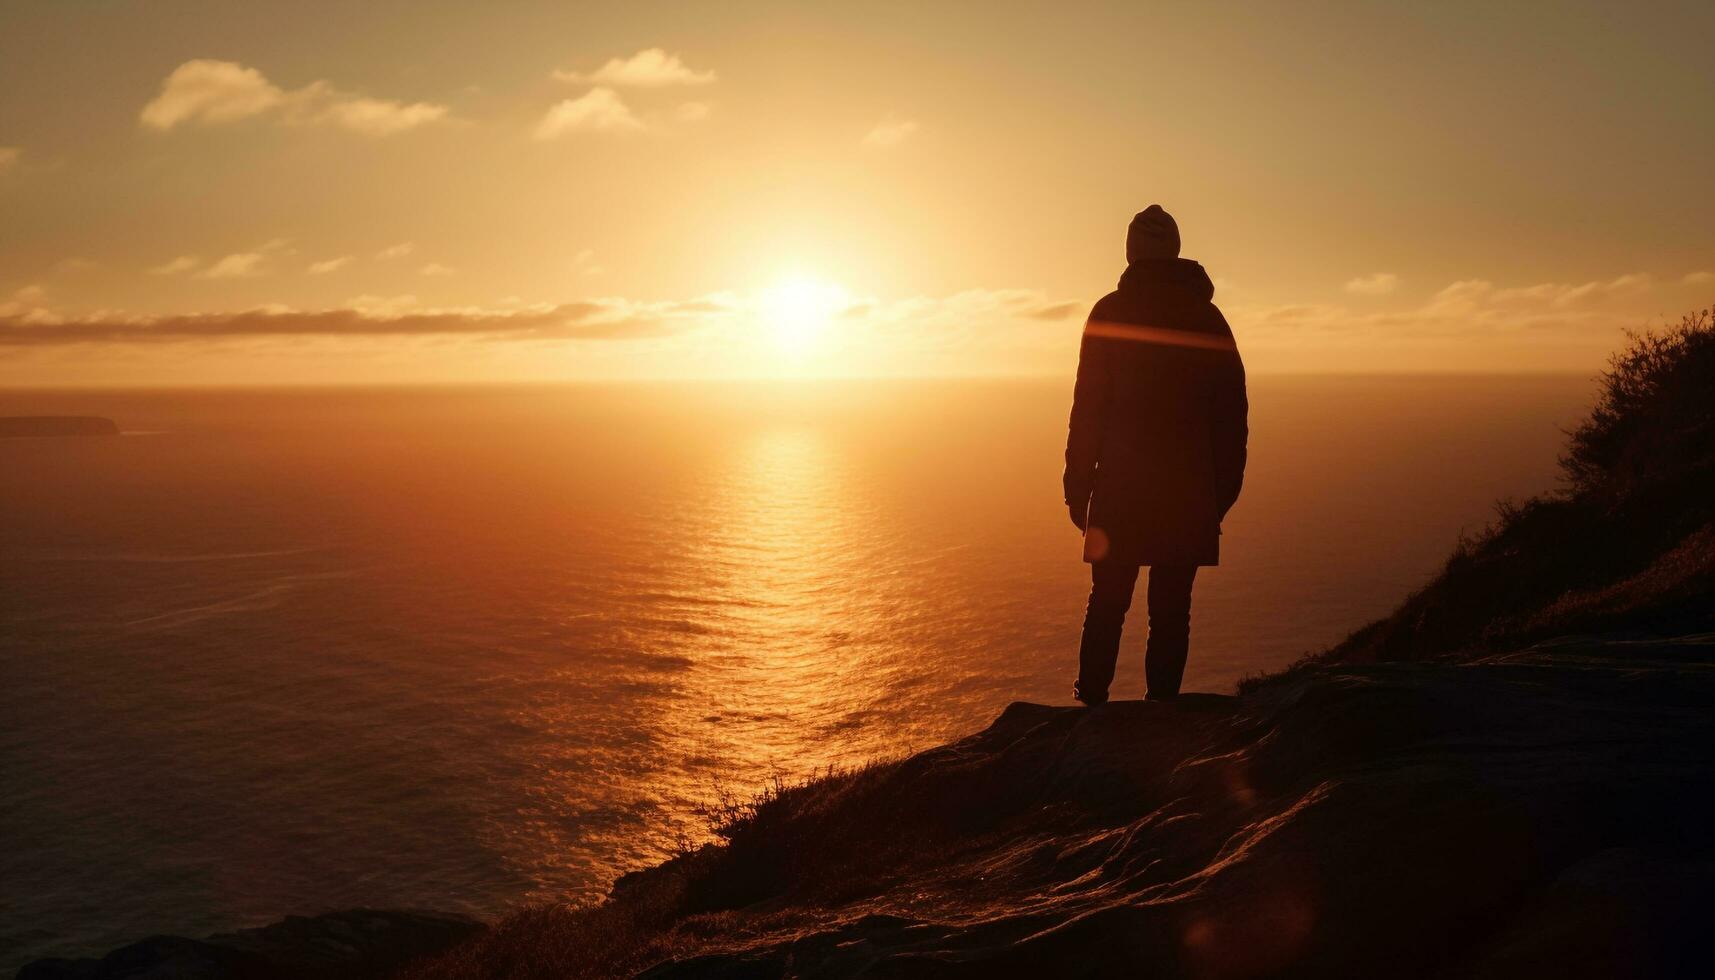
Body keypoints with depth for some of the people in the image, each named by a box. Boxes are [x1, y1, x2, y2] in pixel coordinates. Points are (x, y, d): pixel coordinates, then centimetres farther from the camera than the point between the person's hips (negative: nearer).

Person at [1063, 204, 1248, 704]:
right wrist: (1224, 487, 13)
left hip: (1121, 488, -2)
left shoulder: (1111, 312, -2)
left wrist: (1078, 485, -2)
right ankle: (1162, 704, 6)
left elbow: (1088, 406, -6)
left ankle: (1091, 700, 9)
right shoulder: (1208, 316, 8)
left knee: (1108, 602, 8)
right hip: (1189, 490, 2)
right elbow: (1232, 412, 8)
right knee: (1171, 607, 6)